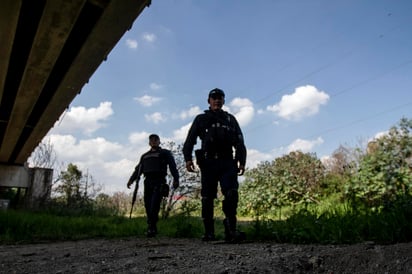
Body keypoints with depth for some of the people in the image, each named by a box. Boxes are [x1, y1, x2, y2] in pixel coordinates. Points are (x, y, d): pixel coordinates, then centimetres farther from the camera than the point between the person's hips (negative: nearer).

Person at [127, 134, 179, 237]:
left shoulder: (165, 153, 12)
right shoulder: (144, 156, 27)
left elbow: (173, 166, -1)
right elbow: (138, 169, 20)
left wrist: (176, 179, -15)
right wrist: (131, 180, 5)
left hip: (159, 182, -5)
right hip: (148, 182, 5)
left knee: (154, 205, -17)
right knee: (148, 206, -1)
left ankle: (152, 228, -17)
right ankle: (152, 229, 7)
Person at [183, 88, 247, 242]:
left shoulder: (230, 119, 21)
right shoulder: (201, 119, 16)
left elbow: (239, 142, 17)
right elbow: (190, 140, 8)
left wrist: (242, 161, 3)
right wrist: (188, 158, -8)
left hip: (227, 162, 1)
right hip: (208, 162, -1)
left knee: (231, 194, -16)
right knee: (207, 198, 1)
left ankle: (230, 231, -17)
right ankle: (209, 233, 9)